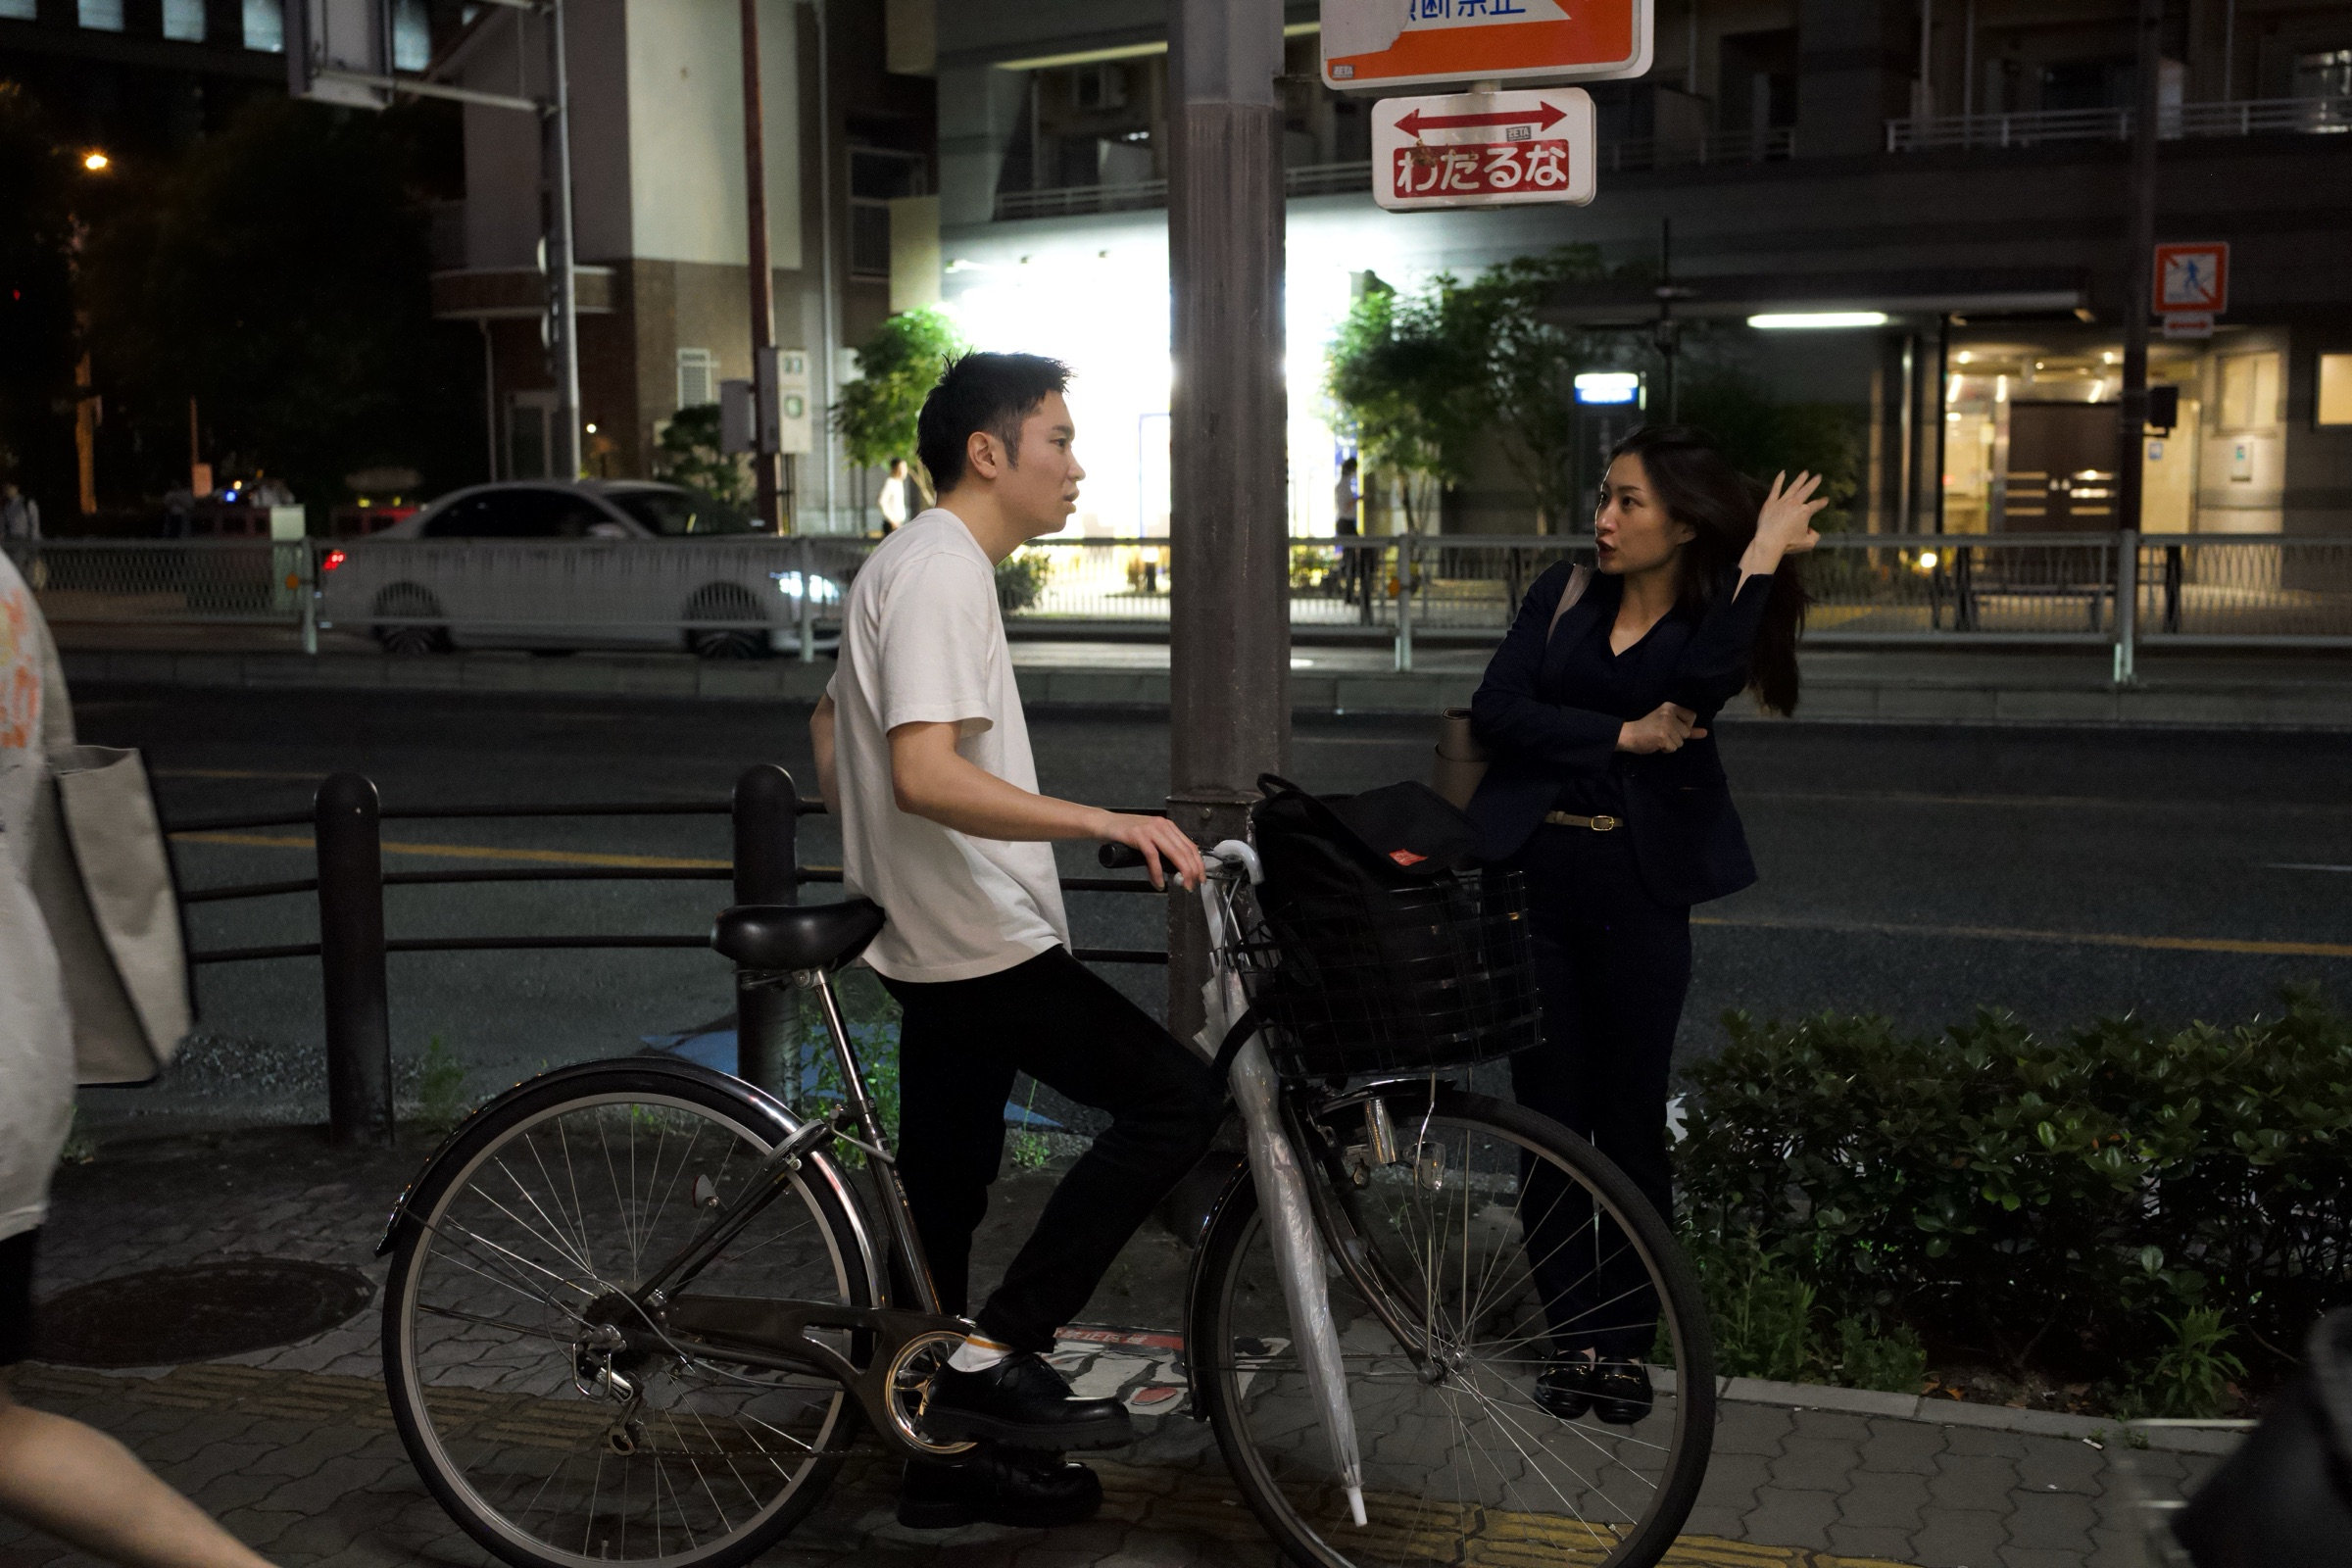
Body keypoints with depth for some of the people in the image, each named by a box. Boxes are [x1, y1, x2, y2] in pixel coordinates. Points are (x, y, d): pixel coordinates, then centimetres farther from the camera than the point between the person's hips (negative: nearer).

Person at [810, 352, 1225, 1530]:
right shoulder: (942, 573, -17)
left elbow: (829, 729, 27)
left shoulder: (915, 564, 16)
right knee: (1176, 1099, -12)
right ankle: (998, 1355, -10)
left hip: (937, 940, 11)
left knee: (945, 1190, 14)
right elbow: (927, 775, -29)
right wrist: (1108, 824, -32)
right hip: (977, 937, -11)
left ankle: (948, 1455, 25)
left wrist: (873, 854, 30)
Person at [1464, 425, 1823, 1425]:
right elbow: (1495, 711, -5)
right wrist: (1622, 736, -12)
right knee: (1549, 1117, 5)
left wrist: (1762, 560, -19)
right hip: (1536, 880, 2)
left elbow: (1701, 680, -25)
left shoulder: (1714, 622, 1)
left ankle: (1627, 1342, 18)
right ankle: (1570, 1336, 17)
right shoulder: (1564, 596, 8)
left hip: (1640, 892, -2)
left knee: (1631, 1122, 4)